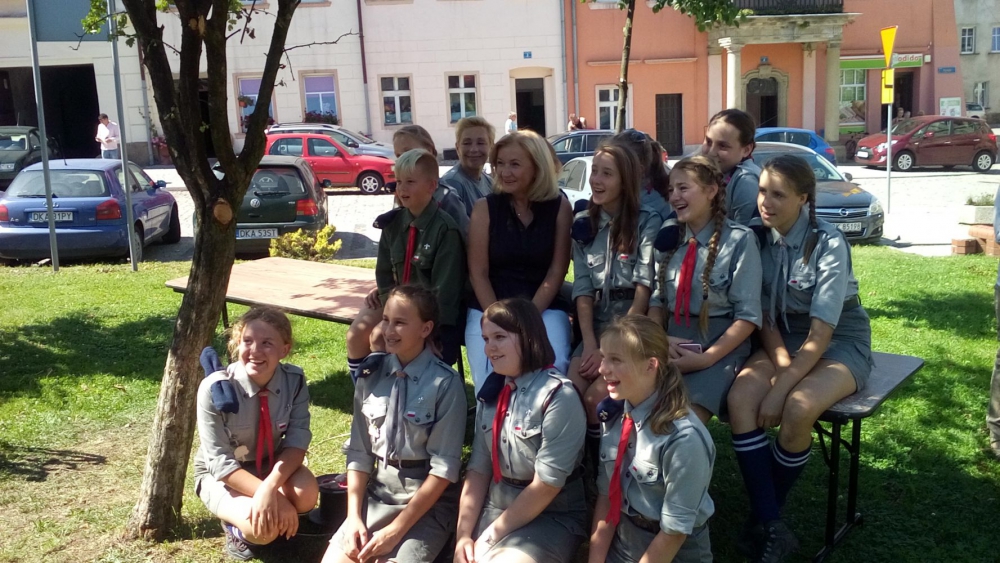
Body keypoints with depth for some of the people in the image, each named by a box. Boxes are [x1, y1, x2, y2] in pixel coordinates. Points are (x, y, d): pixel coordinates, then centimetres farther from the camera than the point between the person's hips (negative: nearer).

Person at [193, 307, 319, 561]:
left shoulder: (294, 380, -18)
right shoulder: (215, 389, -27)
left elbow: (297, 440, -17)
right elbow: (220, 462, -25)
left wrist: (270, 486, -38)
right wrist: (274, 498, -36)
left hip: (272, 464, 3)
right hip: (221, 474, -3)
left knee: (307, 494, -30)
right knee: (264, 528, -31)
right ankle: (237, 527, 5)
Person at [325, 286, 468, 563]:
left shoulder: (445, 383, -15)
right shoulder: (371, 376, 0)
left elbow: (444, 467, -15)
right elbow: (359, 452, 4)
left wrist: (396, 530, -15)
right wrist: (354, 517, -6)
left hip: (429, 500, -4)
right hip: (378, 491, 4)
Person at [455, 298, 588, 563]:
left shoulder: (558, 396, -15)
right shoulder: (491, 393, 6)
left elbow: (547, 485, -17)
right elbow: (478, 469, 3)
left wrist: (491, 537, -12)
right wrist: (463, 535, -7)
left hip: (550, 516, -6)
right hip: (495, 508, 6)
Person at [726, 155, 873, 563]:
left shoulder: (829, 244, -20)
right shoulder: (760, 239, -4)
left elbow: (820, 336, -23)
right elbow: (765, 318, 0)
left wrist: (779, 391, -28)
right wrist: (782, 365, -17)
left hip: (840, 344, -4)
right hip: (783, 340, 5)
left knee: (797, 408, -33)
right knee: (740, 398, -25)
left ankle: (764, 515, -7)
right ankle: (771, 526, -20)